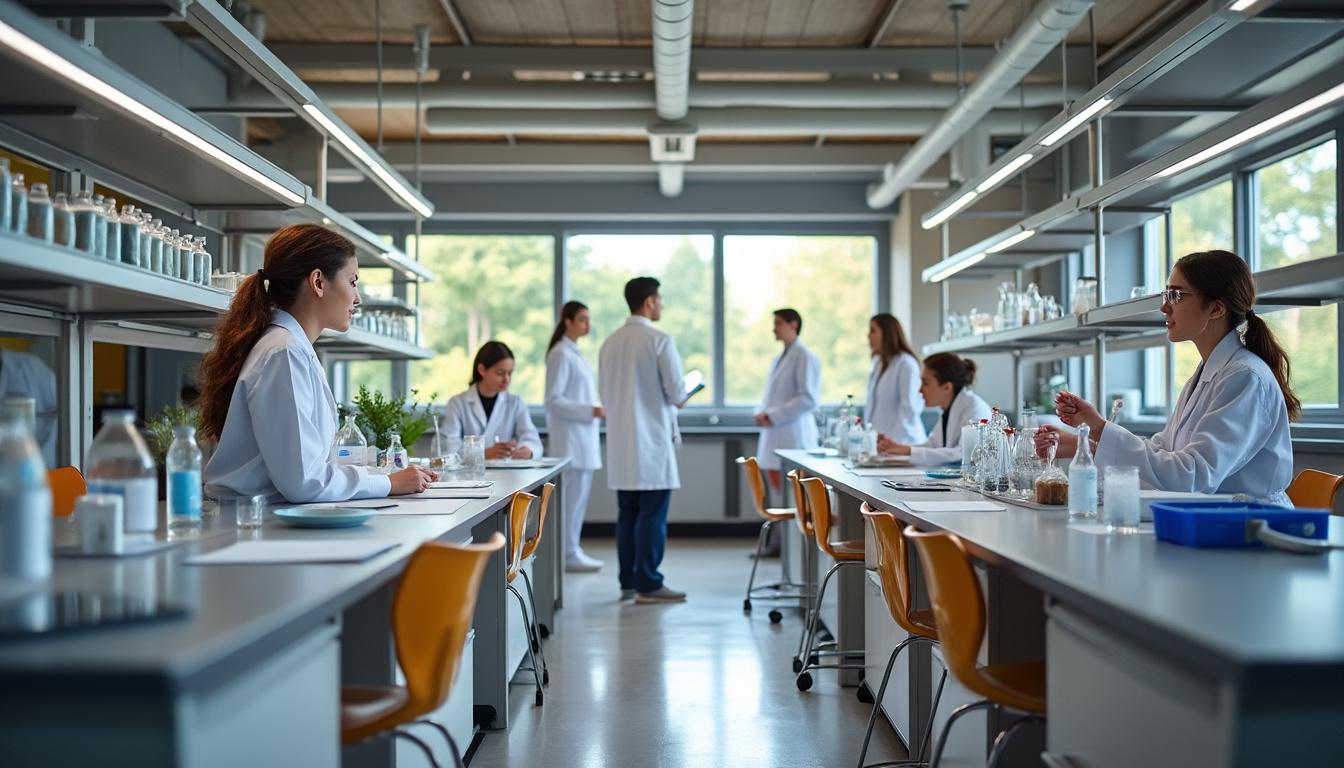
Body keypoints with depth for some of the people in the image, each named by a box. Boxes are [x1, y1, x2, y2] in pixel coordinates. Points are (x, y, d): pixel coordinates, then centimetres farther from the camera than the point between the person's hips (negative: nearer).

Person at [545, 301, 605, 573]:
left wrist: (596, 412, 17)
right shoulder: (561, 354, -11)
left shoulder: (574, 353, 16)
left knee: (579, 495, 10)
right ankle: (569, 554, 1)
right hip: (571, 436, -9)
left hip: (584, 436, 9)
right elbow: (553, 400, -16)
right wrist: (593, 411, -20)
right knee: (572, 496, -5)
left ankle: (572, 550, 15)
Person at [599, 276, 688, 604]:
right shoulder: (660, 340, -11)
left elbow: (604, 393, 13)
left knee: (627, 514, 11)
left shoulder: (609, 343, 8)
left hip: (620, 442, 7)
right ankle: (648, 584, 0)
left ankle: (628, 582, 16)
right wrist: (679, 398, 9)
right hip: (652, 441, -7)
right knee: (653, 515, -2)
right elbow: (676, 393, -12)